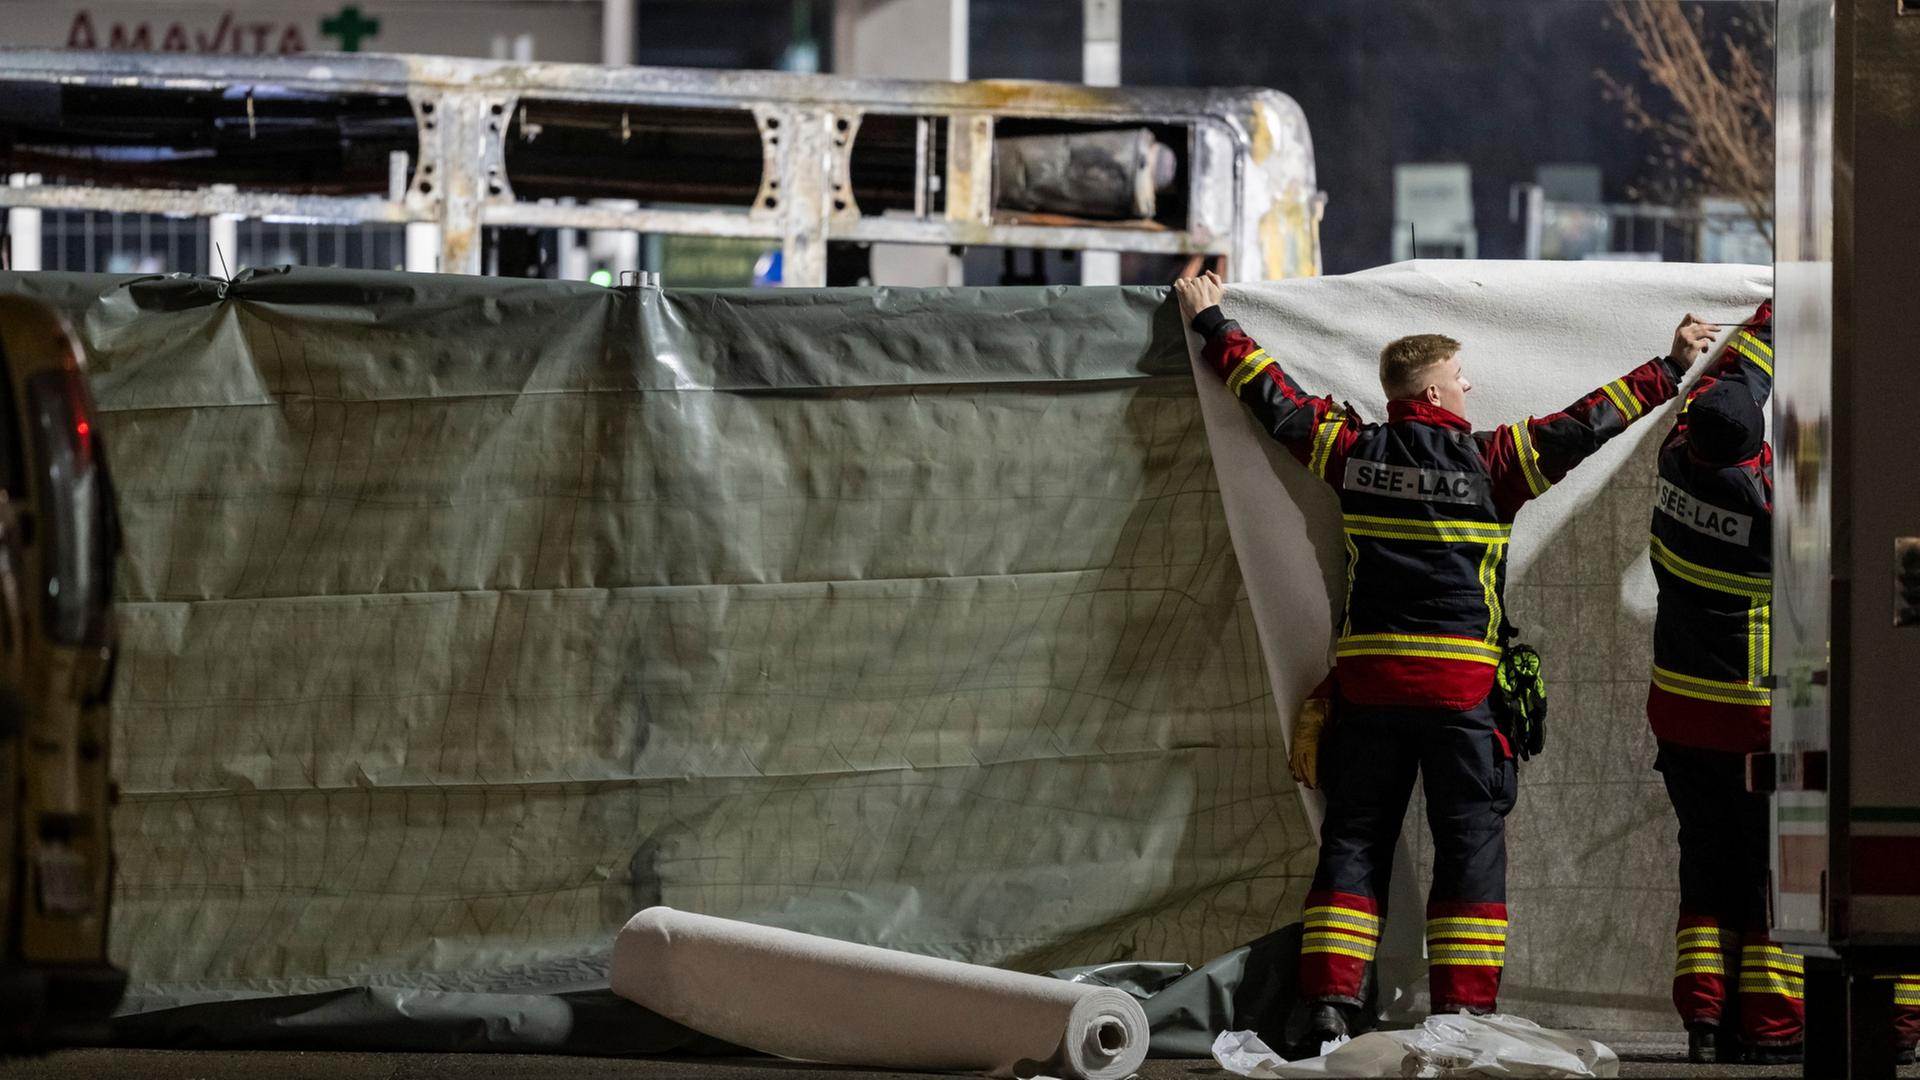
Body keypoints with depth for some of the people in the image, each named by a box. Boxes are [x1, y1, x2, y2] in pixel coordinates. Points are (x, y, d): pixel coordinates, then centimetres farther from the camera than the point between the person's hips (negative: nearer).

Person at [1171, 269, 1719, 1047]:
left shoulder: (1352, 452, 3)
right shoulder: (1492, 462, -6)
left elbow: (1273, 398, 13)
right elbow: (1588, 425, -1)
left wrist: (1211, 321, 27)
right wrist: (1672, 370, 11)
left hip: (1367, 682, 3)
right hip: (1459, 686, -3)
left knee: (1355, 838, 7)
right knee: (1472, 843, 2)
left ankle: (1329, 1004, -1)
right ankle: (1464, 1011, -4)